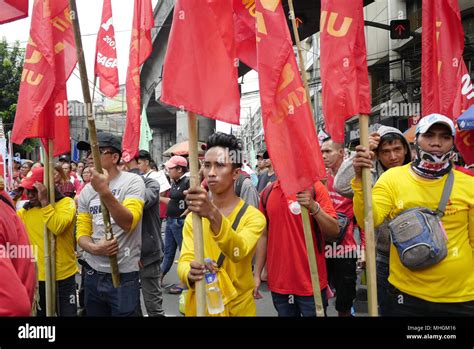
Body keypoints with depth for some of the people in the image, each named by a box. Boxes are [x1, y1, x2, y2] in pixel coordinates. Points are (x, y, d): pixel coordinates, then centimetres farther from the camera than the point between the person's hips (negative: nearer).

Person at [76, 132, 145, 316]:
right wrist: (94, 248, -15)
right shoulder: (86, 191, 7)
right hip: (92, 273, 5)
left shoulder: (133, 182, -10)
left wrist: (104, 192, -33)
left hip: (124, 275, -5)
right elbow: (82, 233, 6)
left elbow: (128, 223, -23)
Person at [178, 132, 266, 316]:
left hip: (238, 307, -2)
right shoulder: (193, 217, -1)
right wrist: (190, 274, -33)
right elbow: (184, 261, -11)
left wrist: (214, 215, -48)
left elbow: (238, 252, -32)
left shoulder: (253, 216, -13)